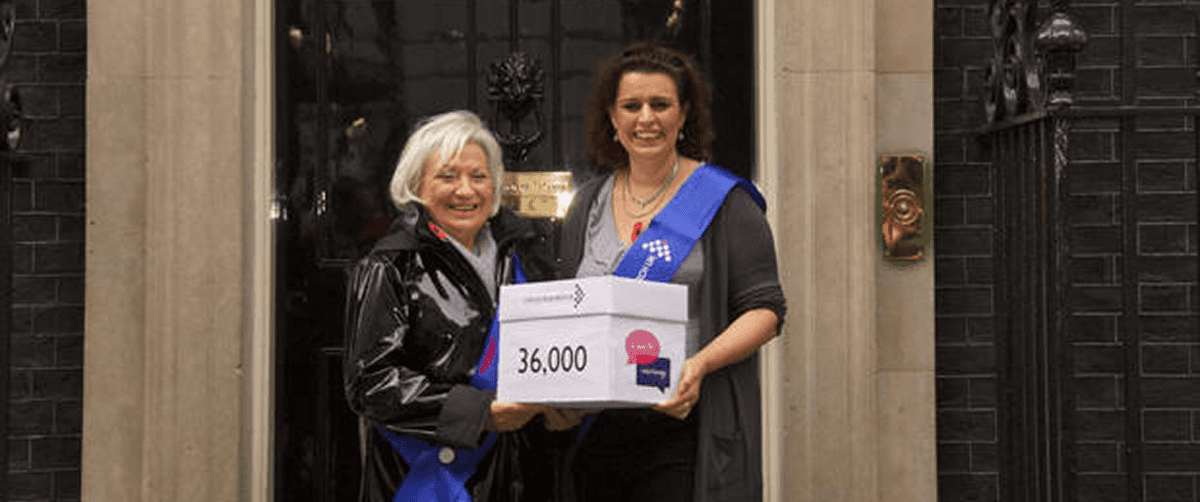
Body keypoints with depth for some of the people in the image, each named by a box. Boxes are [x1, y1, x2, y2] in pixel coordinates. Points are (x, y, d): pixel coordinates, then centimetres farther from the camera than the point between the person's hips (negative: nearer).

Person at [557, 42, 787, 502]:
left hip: (684, 433, -4)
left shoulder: (722, 200, 1)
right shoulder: (588, 206, 14)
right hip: (596, 431, 4)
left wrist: (700, 365, -19)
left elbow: (765, 310, -4)